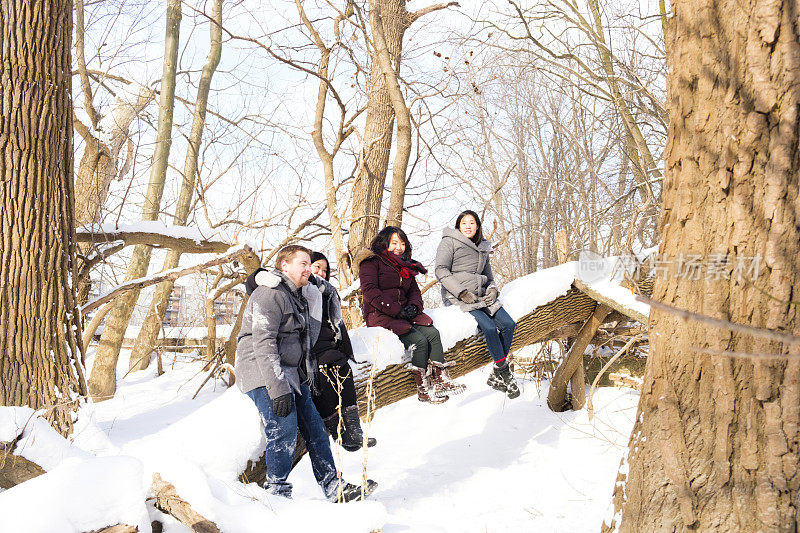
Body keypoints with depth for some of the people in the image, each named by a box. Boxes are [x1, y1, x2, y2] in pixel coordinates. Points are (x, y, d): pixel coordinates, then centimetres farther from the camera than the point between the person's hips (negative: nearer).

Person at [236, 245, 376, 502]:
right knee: (284, 429, -17)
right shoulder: (269, 295, -14)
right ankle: (277, 493, -6)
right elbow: (263, 344, -23)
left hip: (291, 373, 10)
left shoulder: (296, 296, 19)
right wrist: (278, 388, -28)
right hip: (265, 375, -10)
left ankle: (333, 488, 11)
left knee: (313, 427, 7)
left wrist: (308, 379, 24)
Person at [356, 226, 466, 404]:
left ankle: (441, 380, -19)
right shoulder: (372, 262, -3)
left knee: (433, 333, -17)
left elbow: (415, 291, 22)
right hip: (380, 315, -7)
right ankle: (423, 389, -18)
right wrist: (396, 310, -19)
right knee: (419, 340, -24)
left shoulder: (405, 266, 20)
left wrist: (414, 306, -3)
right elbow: (370, 292, -15)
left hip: (404, 313, 7)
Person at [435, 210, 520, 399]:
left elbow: (489, 277, 27)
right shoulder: (450, 242, 0)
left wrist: (492, 290, 2)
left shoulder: (483, 248, 20)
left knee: (508, 324, -15)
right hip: (456, 297, -6)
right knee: (489, 327, -26)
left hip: (480, 295, 6)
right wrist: (462, 292, -19)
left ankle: (496, 377, -10)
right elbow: (441, 271, -11)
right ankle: (505, 373, -13)